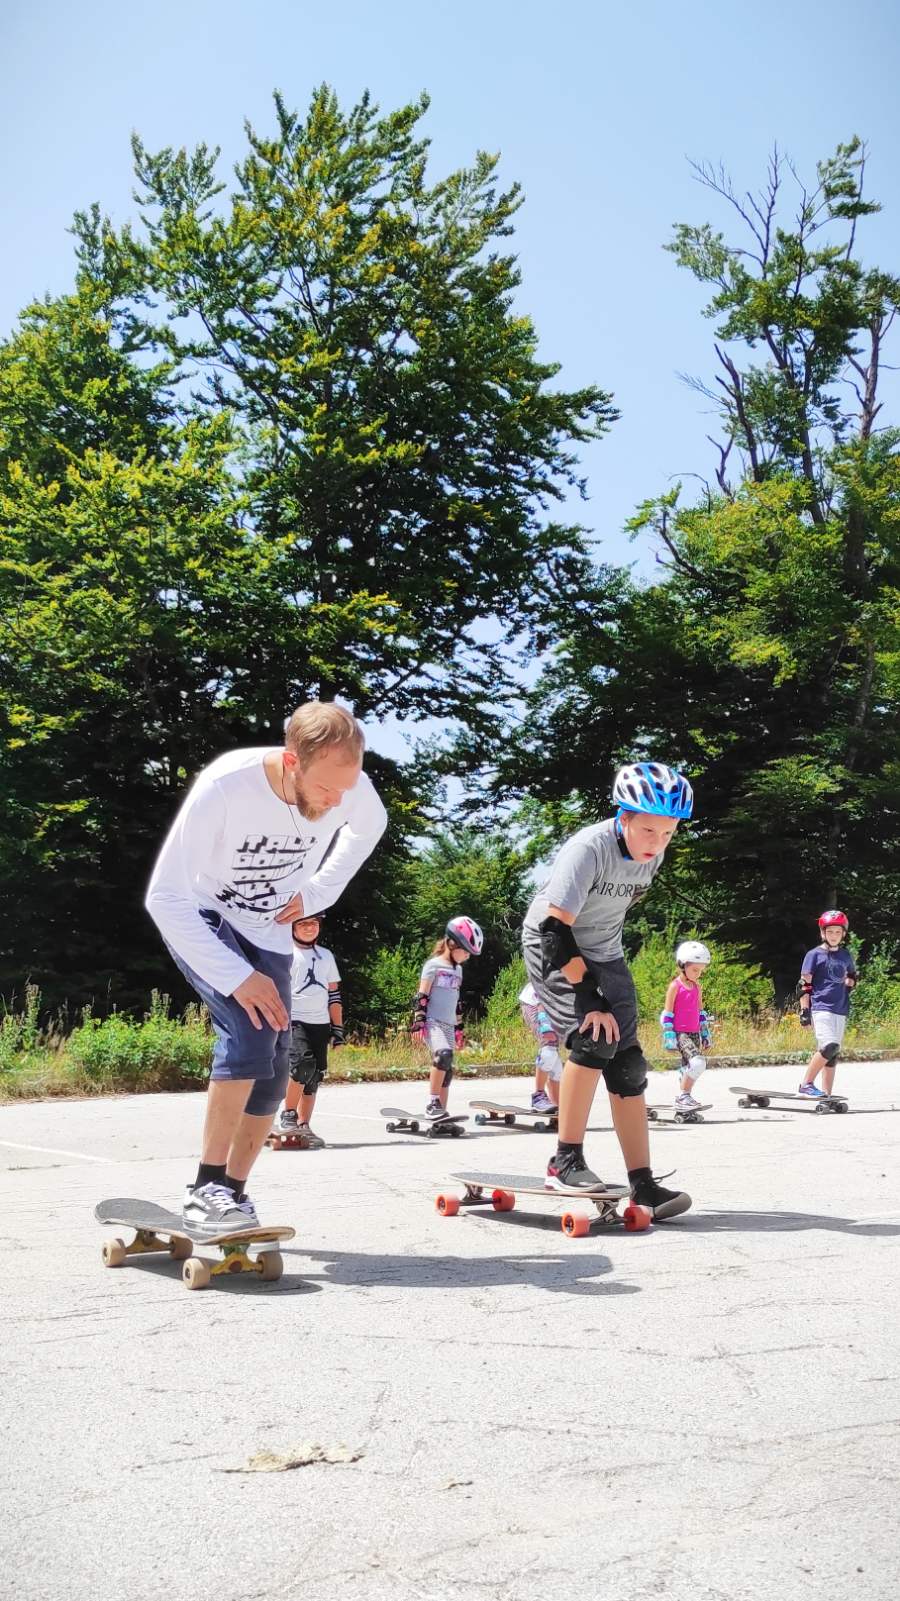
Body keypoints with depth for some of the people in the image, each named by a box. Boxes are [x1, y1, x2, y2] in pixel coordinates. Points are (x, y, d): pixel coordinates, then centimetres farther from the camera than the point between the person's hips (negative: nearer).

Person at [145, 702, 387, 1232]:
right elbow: (165, 897, -29)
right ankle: (207, 1188, -17)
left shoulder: (353, 788, -22)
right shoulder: (224, 787, -36)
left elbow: (371, 826, 6)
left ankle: (232, 1194, 16)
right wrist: (237, 977, -32)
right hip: (198, 923, -5)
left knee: (272, 1071, 0)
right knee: (249, 1032, -27)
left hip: (270, 934, 5)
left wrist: (317, 892, -4)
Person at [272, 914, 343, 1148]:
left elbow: (333, 993, 19)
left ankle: (303, 1126, 7)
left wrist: (338, 1027, 14)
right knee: (303, 1063, -25)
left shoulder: (326, 956, 18)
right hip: (294, 1021, -5)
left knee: (314, 1076, 2)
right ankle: (287, 1116, -14)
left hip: (320, 1024, 6)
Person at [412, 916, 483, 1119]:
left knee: (447, 1069, 4)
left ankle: (441, 1113, 7)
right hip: (432, 1022, -8)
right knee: (443, 1054, -30)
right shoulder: (434, 965, -5)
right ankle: (433, 1103, -26)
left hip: (448, 1025, 8)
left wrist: (459, 1028, 24)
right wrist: (418, 1023, -15)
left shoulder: (457, 969, 18)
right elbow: (421, 997, -9)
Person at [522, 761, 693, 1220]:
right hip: (552, 947, -6)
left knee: (628, 1064, -4)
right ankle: (565, 1162, -12)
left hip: (603, 954, 6)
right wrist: (592, 999, -28)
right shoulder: (588, 848, -29)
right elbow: (556, 929, -29)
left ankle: (642, 1183, -1)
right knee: (594, 1039, -25)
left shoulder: (654, 855, -8)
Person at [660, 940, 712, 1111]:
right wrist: (669, 1036, -12)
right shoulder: (675, 986, -8)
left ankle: (683, 1099, 22)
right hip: (680, 1033, -7)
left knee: (688, 1068, 11)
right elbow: (667, 1013, -9)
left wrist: (705, 1034, 20)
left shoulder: (698, 987, 11)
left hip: (694, 1033, 7)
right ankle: (683, 1096, -14)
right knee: (698, 1062, -23)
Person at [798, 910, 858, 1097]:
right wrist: (804, 1010, -9)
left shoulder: (846, 956, 13)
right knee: (830, 1045, -22)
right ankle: (806, 1084, -11)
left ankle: (826, 1094, 10)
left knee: (833, 1053, 6)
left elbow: (853, 975, 32)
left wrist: (850, 982, 9)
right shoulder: (814, 955, -2)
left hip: (841, 1010, 6)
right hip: (820, 1007, -6)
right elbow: (804, 985, -3)